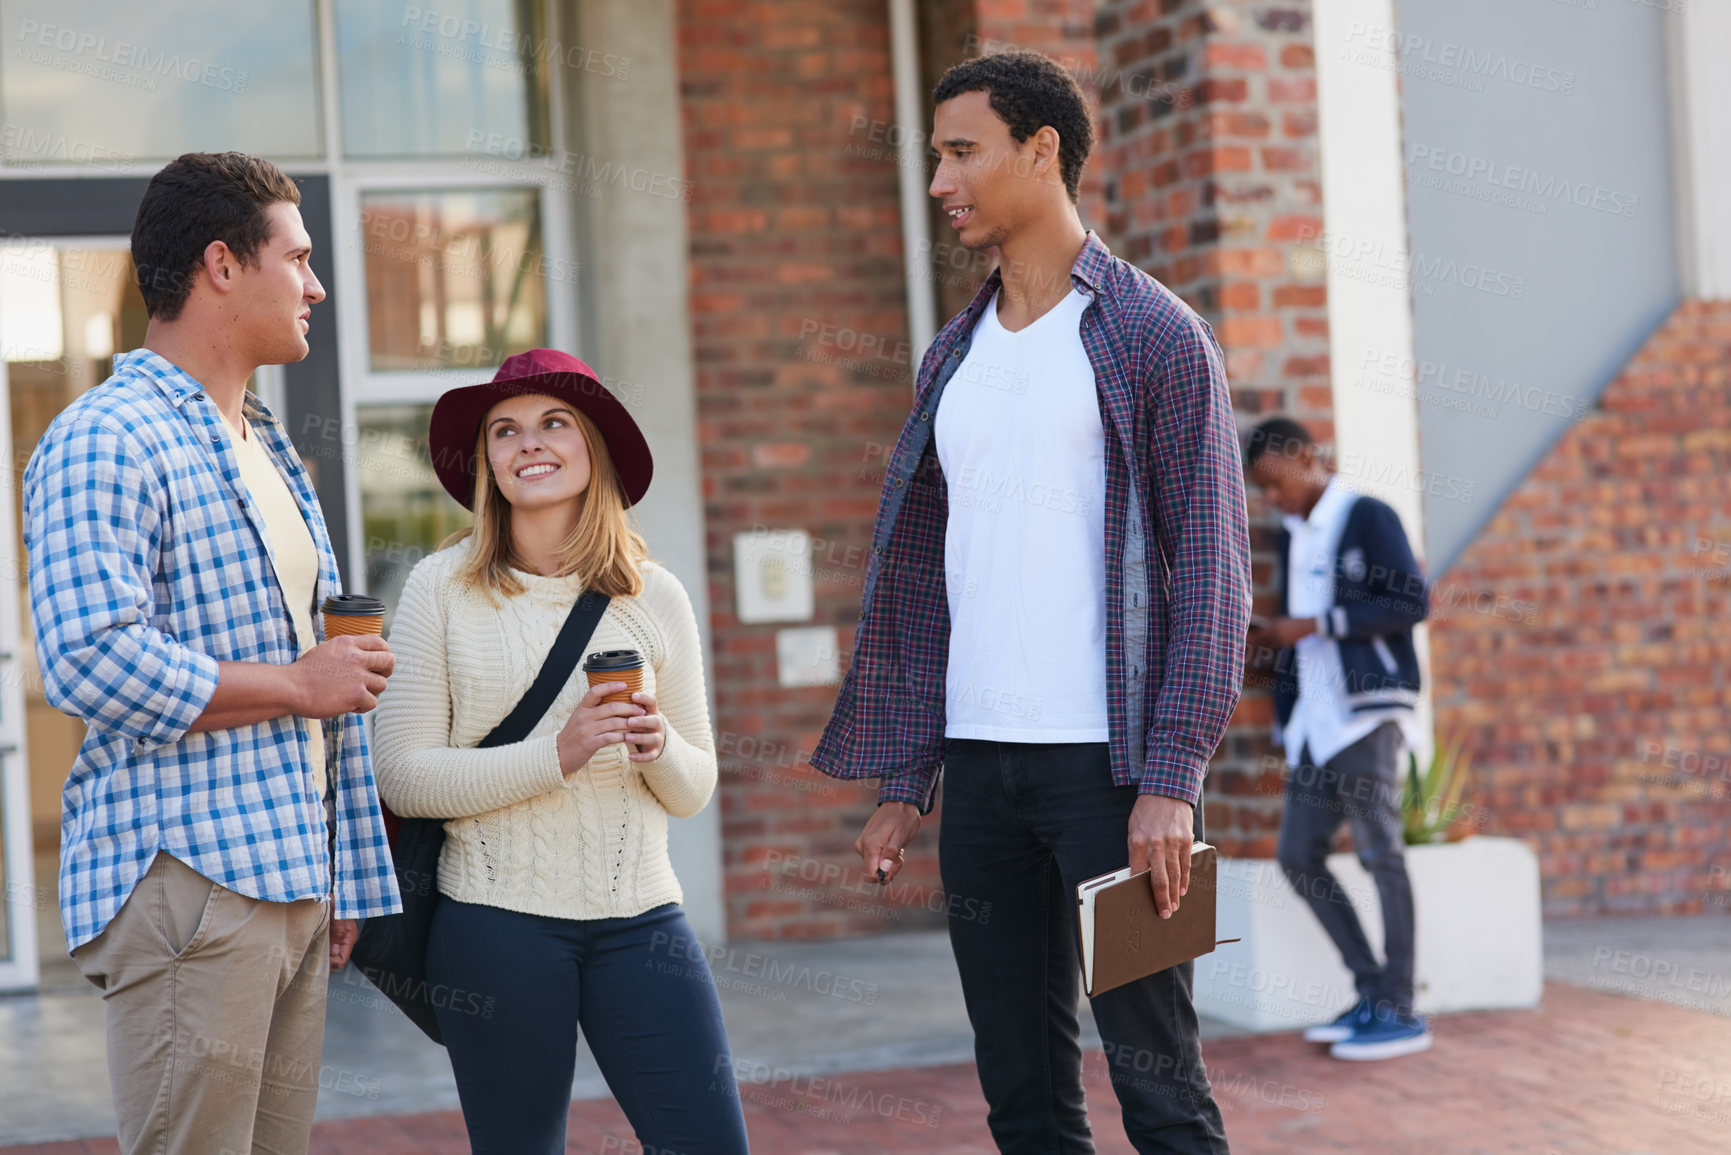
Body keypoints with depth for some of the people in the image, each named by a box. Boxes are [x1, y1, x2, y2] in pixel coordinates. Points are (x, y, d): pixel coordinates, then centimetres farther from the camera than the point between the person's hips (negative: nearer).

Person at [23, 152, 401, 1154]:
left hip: (291, 876, 9)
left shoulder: (269, 449, 22)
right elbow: (91, 661, -21)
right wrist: (295, 685, -11)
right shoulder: (106, 442, -8)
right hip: (186, 877, -9)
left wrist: (351, 878, 23)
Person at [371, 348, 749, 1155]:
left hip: (637, 916, 2)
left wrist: (659, 746, -10)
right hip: (495, 919, -2)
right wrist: (556, 755, -16)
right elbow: (403, 776, -7)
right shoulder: (443, 588, -1)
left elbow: (695, 789, 12)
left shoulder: (654, 597, 7)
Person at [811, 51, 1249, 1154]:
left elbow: (1210, 566, -7)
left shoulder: (1156, 336, -1)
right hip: (977, 761, 6)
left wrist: (1170, 778, -15)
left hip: (1107, 760, -6)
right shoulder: (952, 358, 17)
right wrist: (903, 781, 11)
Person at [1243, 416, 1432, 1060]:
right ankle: (1371, 991, 10)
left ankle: (1399, 1012, -5)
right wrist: (1272, 640, 4)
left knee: (1381, 853, -8)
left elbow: (1412, 603, -12)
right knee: (1298, 855, 3)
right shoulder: (1291, 536, 19)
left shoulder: (1367, 519, -4)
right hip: (1315, 719, 8)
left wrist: (1316, 624, -15)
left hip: (1367, 708, -8)